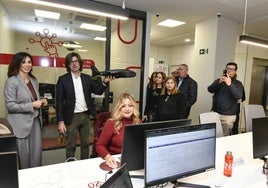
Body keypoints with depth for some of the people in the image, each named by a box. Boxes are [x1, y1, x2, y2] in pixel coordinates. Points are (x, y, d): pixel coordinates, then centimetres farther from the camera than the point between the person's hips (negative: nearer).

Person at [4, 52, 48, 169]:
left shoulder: (34, 80, 10)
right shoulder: (12, 81, -10)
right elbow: (10, 106, -14)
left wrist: (41, 101, 1)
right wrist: (32, 105, -19)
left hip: (35, 121, 6)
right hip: (21, 124, -6)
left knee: (37, 153, 11)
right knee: (23, 156, 8)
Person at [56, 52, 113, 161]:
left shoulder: (87, 78, 5)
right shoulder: (63, 79, -5)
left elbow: (98, 91, 5)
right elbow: (59, 102, -7)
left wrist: (105, 82, -14)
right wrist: (60, 121, -10)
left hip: (86, 116, 4)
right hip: (72, 117, -4)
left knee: (85, 143, 16)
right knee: (71, 145, 7)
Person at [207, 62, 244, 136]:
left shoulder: (238, 83, 2)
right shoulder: (218, 80, 9)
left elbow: (238, 97, -14)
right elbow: (210, 90, -6)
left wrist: (230, 84, -26)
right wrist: (219, 82, -22)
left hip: (228, 115, -2)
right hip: (215, 112, 2)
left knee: (224, 136, 1)